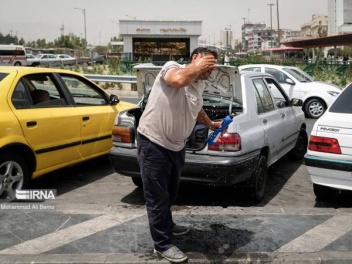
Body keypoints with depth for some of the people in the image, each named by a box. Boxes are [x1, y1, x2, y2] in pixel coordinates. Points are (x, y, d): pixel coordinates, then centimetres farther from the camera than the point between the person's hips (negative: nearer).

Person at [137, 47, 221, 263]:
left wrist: (210, 124, 37)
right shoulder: (172, 67, -14)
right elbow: (178, 79, -39)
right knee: (158, 197, 2)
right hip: (153, 143, -9)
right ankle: (162, 244, 15)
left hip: (176, 146, 9)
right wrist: (197, 67, -24)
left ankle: (166, 225, 47)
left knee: (171, 192, 24)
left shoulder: (200, 85, 10)